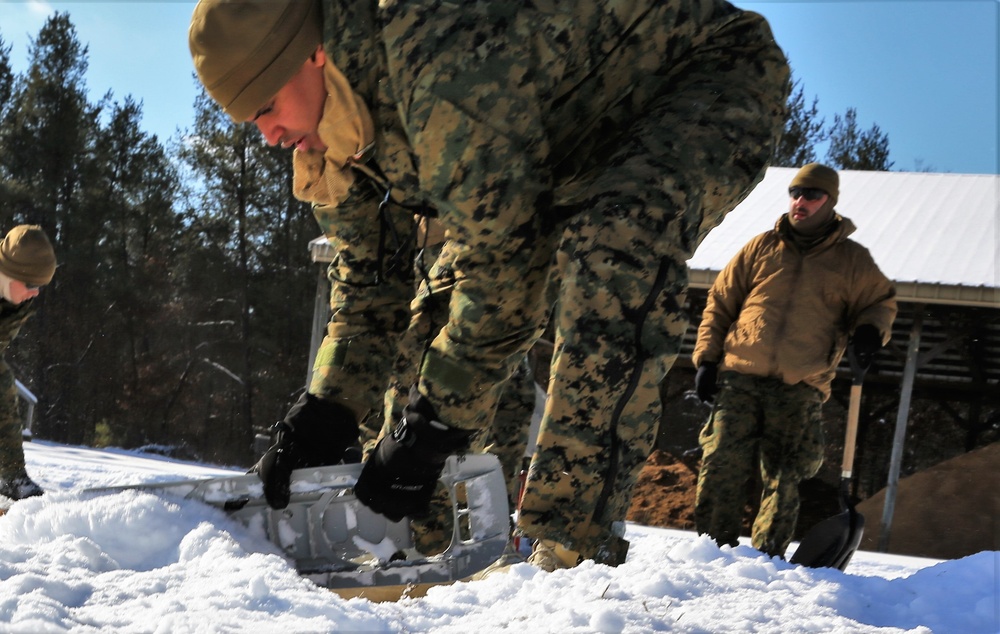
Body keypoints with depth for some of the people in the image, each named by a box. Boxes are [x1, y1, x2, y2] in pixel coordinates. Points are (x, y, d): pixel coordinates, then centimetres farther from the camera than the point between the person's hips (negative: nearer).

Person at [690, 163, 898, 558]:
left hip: (800, 391, -1)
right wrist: (706, 359, 6)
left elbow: (881, 302, 17)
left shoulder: (853, 260, 10)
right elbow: (720, 304, 15)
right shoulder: (761, 248, 13)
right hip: (739, 380, 1)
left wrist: (870, 331, -7)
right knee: (721, 469, -6)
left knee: (783, 480, -1)